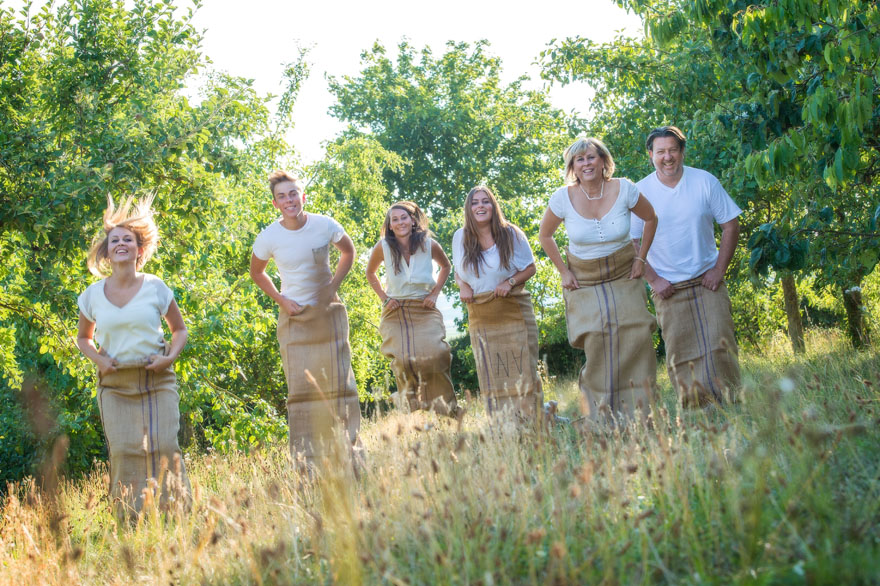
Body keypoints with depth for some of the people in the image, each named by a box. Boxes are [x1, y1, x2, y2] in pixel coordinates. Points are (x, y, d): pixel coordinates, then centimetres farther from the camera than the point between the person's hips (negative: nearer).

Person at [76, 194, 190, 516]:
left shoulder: (155, 287, 0)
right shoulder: (94, 294, 3)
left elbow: (179, 328, 12)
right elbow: (83, 338, 18)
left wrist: (171, 356, -7)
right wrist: (99, 360, -2)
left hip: (157, 379, -1)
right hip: (115, 383, 1)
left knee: (165, 447, -9)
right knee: (123, 451, -6)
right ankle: (130, 520, 3)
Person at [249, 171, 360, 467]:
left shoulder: (325, 226, -8)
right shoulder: (269, 237, -8)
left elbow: (348, 250, 12)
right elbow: (256, 272, 11)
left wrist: (334, 284, -1)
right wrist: (280, 299, -3)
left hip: (328, 312, 1)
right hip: (294, 317, 0)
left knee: (337, 380, 1)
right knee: (300, 386, -4)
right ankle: (307, 460, -1)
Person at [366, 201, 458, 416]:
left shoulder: (429, 245, -3)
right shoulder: (383, 247, -4)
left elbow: (446, 266, 18)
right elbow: (370, 273, 16)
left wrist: (435, 293, 7)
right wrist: (383, 297, 5)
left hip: (425, 311, 0)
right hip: (395, 312, 0)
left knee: (434, 357, -21)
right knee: (404, 362, -17)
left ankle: (445, 412, -8)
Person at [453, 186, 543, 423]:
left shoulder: (511, 234, -2)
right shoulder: (460, 237, 5)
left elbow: (530, 267, 3)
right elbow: (458, 272, 18)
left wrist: (510, 282, -14)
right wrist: (463, 286, -4)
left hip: (514, 312, -2)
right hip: (481, 317, 3)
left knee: (521, 369, -4)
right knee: (492, 376, 3)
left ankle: (531, 422, 2)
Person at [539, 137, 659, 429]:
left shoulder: (624, 189, -11)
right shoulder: (564, 198, -11)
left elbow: (650, 219, 8)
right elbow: (545, 235, 6)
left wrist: (640, 258, 3)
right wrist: (563, 271, 2)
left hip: (624, 277, 1)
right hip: (584, 281, -1)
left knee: (636, 339, -11)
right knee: (596, 344, -14)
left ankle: (640, 414, -2)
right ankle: (602, 419, -5)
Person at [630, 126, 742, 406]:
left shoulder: (705, 181, -3)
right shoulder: (641, 192, -5)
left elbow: (731, 225, 3)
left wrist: (719, 269, -4)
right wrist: (653, 279, -6)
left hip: (707, 281, 1)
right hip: (669, 288, 0)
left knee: (719, 346, -6)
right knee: (680, 356, -2)